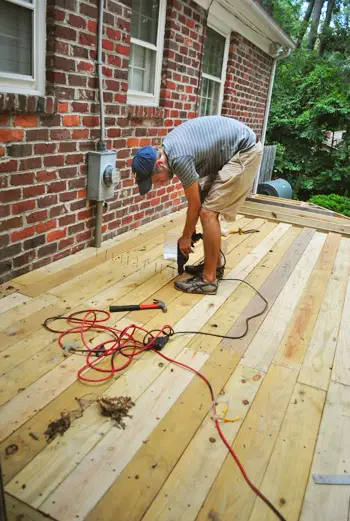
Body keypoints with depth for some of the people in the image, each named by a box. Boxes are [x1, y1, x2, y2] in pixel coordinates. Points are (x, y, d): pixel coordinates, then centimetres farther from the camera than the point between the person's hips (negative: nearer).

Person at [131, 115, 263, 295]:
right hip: (231, 153, 10)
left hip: (244, 151, -10)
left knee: (208, 212, -13)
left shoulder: (179, 159, -26)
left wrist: (186, 237, 0)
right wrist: (191, 229, 17)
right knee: (208, 210, 12)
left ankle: (209, 279, -6)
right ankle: (214, 265, 23)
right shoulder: (168, 147, 3)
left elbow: (194, 204, -13)